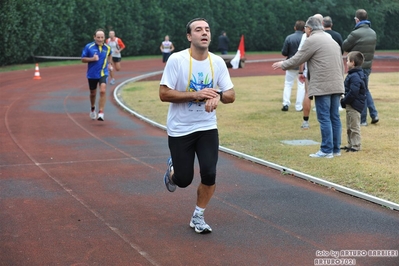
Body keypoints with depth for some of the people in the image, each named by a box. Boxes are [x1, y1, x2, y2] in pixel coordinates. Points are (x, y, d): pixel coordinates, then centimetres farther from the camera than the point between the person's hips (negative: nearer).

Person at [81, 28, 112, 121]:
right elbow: (83, 59, -4)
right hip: (92, 74, 0)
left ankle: (101, 113, -17)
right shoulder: (88, 47, -9)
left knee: (102, 91, -20)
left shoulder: (107, 47, -1)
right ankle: (93, 108, 45)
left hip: (103, 73, 0)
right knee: (93, 93, 15)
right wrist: (92, 59, -19)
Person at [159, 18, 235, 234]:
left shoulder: (217, 62, -2)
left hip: (207, 127, 3)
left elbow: (231, 95, 0)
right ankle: (173, 168, 40)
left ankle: (198, 217, 13)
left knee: (209, 174, -10)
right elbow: (164, 94, -16)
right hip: (180, 129, -3)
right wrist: (196, 95, -25)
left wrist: (217, 96, -23)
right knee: (184, 180, 2)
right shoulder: (177, 60, -14)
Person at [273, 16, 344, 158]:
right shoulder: (332, 40, 20)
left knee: (324, 118, -6)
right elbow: (341, 65, 21)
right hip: (336, 85, 8)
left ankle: (327, 150, -6)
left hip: (322, 86, -8)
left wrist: (282, 64, 14)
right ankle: (336, 148, 14)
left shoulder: (312, 40, -6)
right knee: (334, 117, 10)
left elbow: (296, 60, -2)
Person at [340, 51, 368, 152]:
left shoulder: (355, 76, -22)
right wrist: (344, 100, 9)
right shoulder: (353, 74, 12)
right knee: (349, 127, 19)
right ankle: (351, 144, 28)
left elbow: (353, 93, -27)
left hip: (354, 106, -11)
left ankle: (356, 146, 5)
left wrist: (344, 101, -16)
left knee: (354, 127, -2)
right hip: (350, 106, 11)